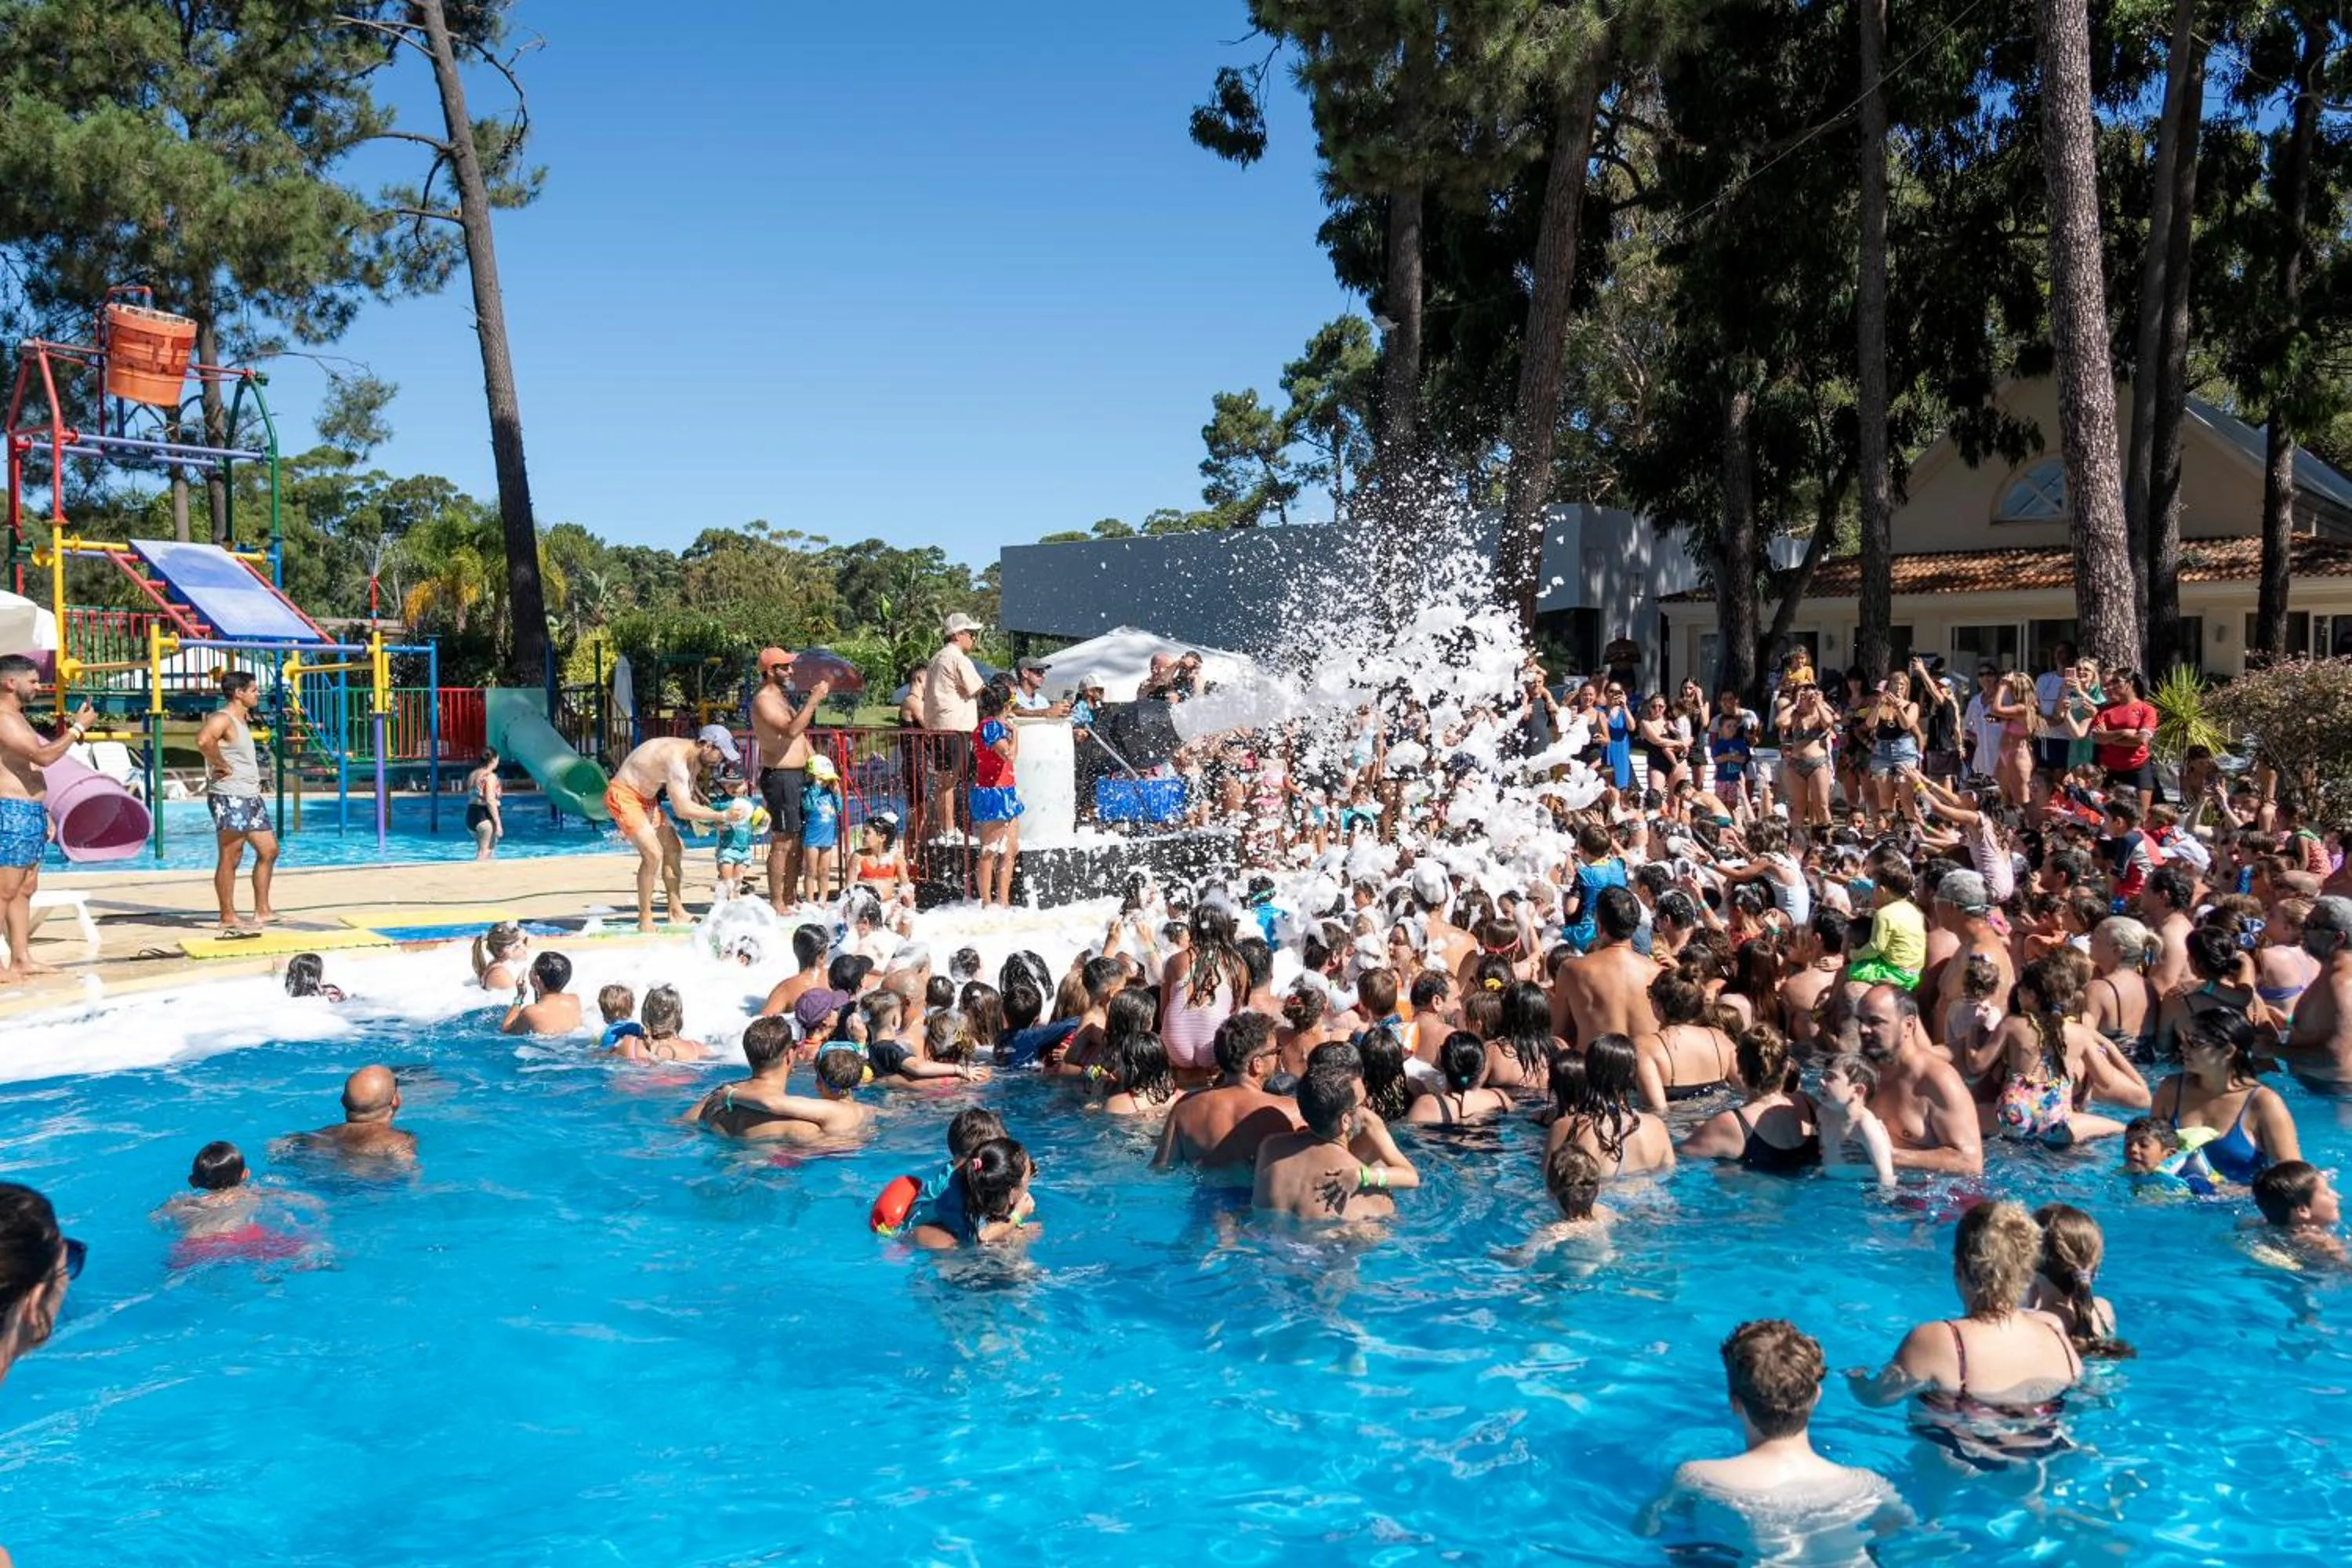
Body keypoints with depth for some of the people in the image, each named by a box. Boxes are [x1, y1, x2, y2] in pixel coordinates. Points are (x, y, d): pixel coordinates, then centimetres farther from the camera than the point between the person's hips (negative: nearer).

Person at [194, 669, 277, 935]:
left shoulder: (242, 720, 17)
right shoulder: (222, 719, -13)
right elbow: (203, 739, -34)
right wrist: (221, 765, -21)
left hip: (250, 796, 10)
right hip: (229, 797, -10)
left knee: (269, 851, 11)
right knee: (230, 858, -4)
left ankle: (262, 911, 17)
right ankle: (228, 918, 2)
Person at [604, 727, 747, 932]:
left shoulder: (694, 759, 1)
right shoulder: (676, 758, -30)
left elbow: (688, 800, 9)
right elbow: (682, 810, -32)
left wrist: (713, 820, -5)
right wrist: (721, 816, -27)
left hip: (646, 797, 11)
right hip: (623, 796, -11)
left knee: (674, 850, 12)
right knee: (653, 854, -19)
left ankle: (676, 910, 20)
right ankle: (645, 919, -9)